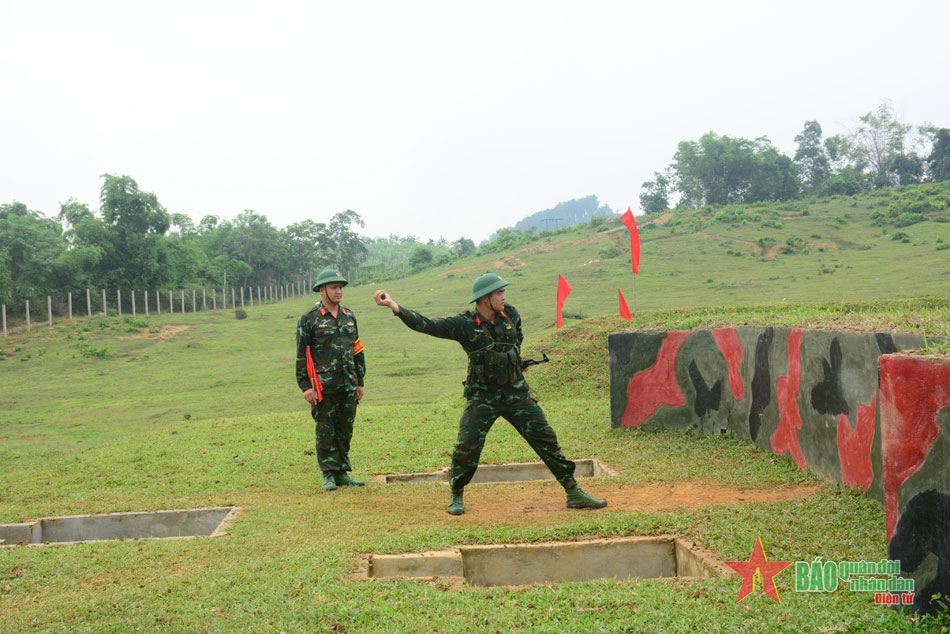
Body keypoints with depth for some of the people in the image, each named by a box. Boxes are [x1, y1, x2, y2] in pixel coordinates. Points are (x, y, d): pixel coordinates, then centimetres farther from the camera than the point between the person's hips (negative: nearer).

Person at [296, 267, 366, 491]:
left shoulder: (349, 317, 13)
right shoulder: (309, 319, -3)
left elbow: (358, 351, 18)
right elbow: (302, 356, -4)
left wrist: (360, 381, 15)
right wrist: (305, 386, -9)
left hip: (348, 387, 5)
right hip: (324, 387, -5)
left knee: (345, 431, 9)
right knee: (325, 432, 0)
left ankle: (342, 473, 18)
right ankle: (329, 475, 8)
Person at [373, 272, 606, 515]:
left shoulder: (510, 314, 0)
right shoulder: (464, 325, -13)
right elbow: (425, 324, -20)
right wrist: (393, 305, -29)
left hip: (516, 393, 4)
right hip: (482, 397, -3)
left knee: (546, 439, 3)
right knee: (466, 447, -11)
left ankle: (573, 493, 12)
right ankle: (456, 496, 15)